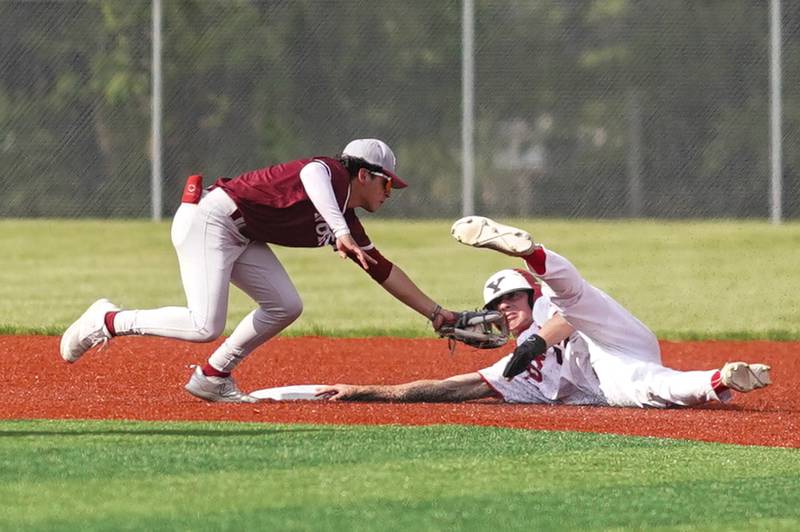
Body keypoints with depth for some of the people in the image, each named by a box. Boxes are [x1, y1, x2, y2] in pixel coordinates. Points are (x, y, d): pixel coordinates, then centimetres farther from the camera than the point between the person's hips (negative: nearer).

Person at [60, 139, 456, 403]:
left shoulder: (348, 223, 16)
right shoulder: (333, 173, -12)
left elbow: (384, 271, 22)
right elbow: (311, 173, -38)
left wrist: (435, 313, 21)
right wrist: (340, 231, -48)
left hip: (240, 238, 10)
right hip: (208, 218, -10)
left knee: (285, 306, 4)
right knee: (204, 328, -19)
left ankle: (212, 377, 11)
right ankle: (108, 322, -3)